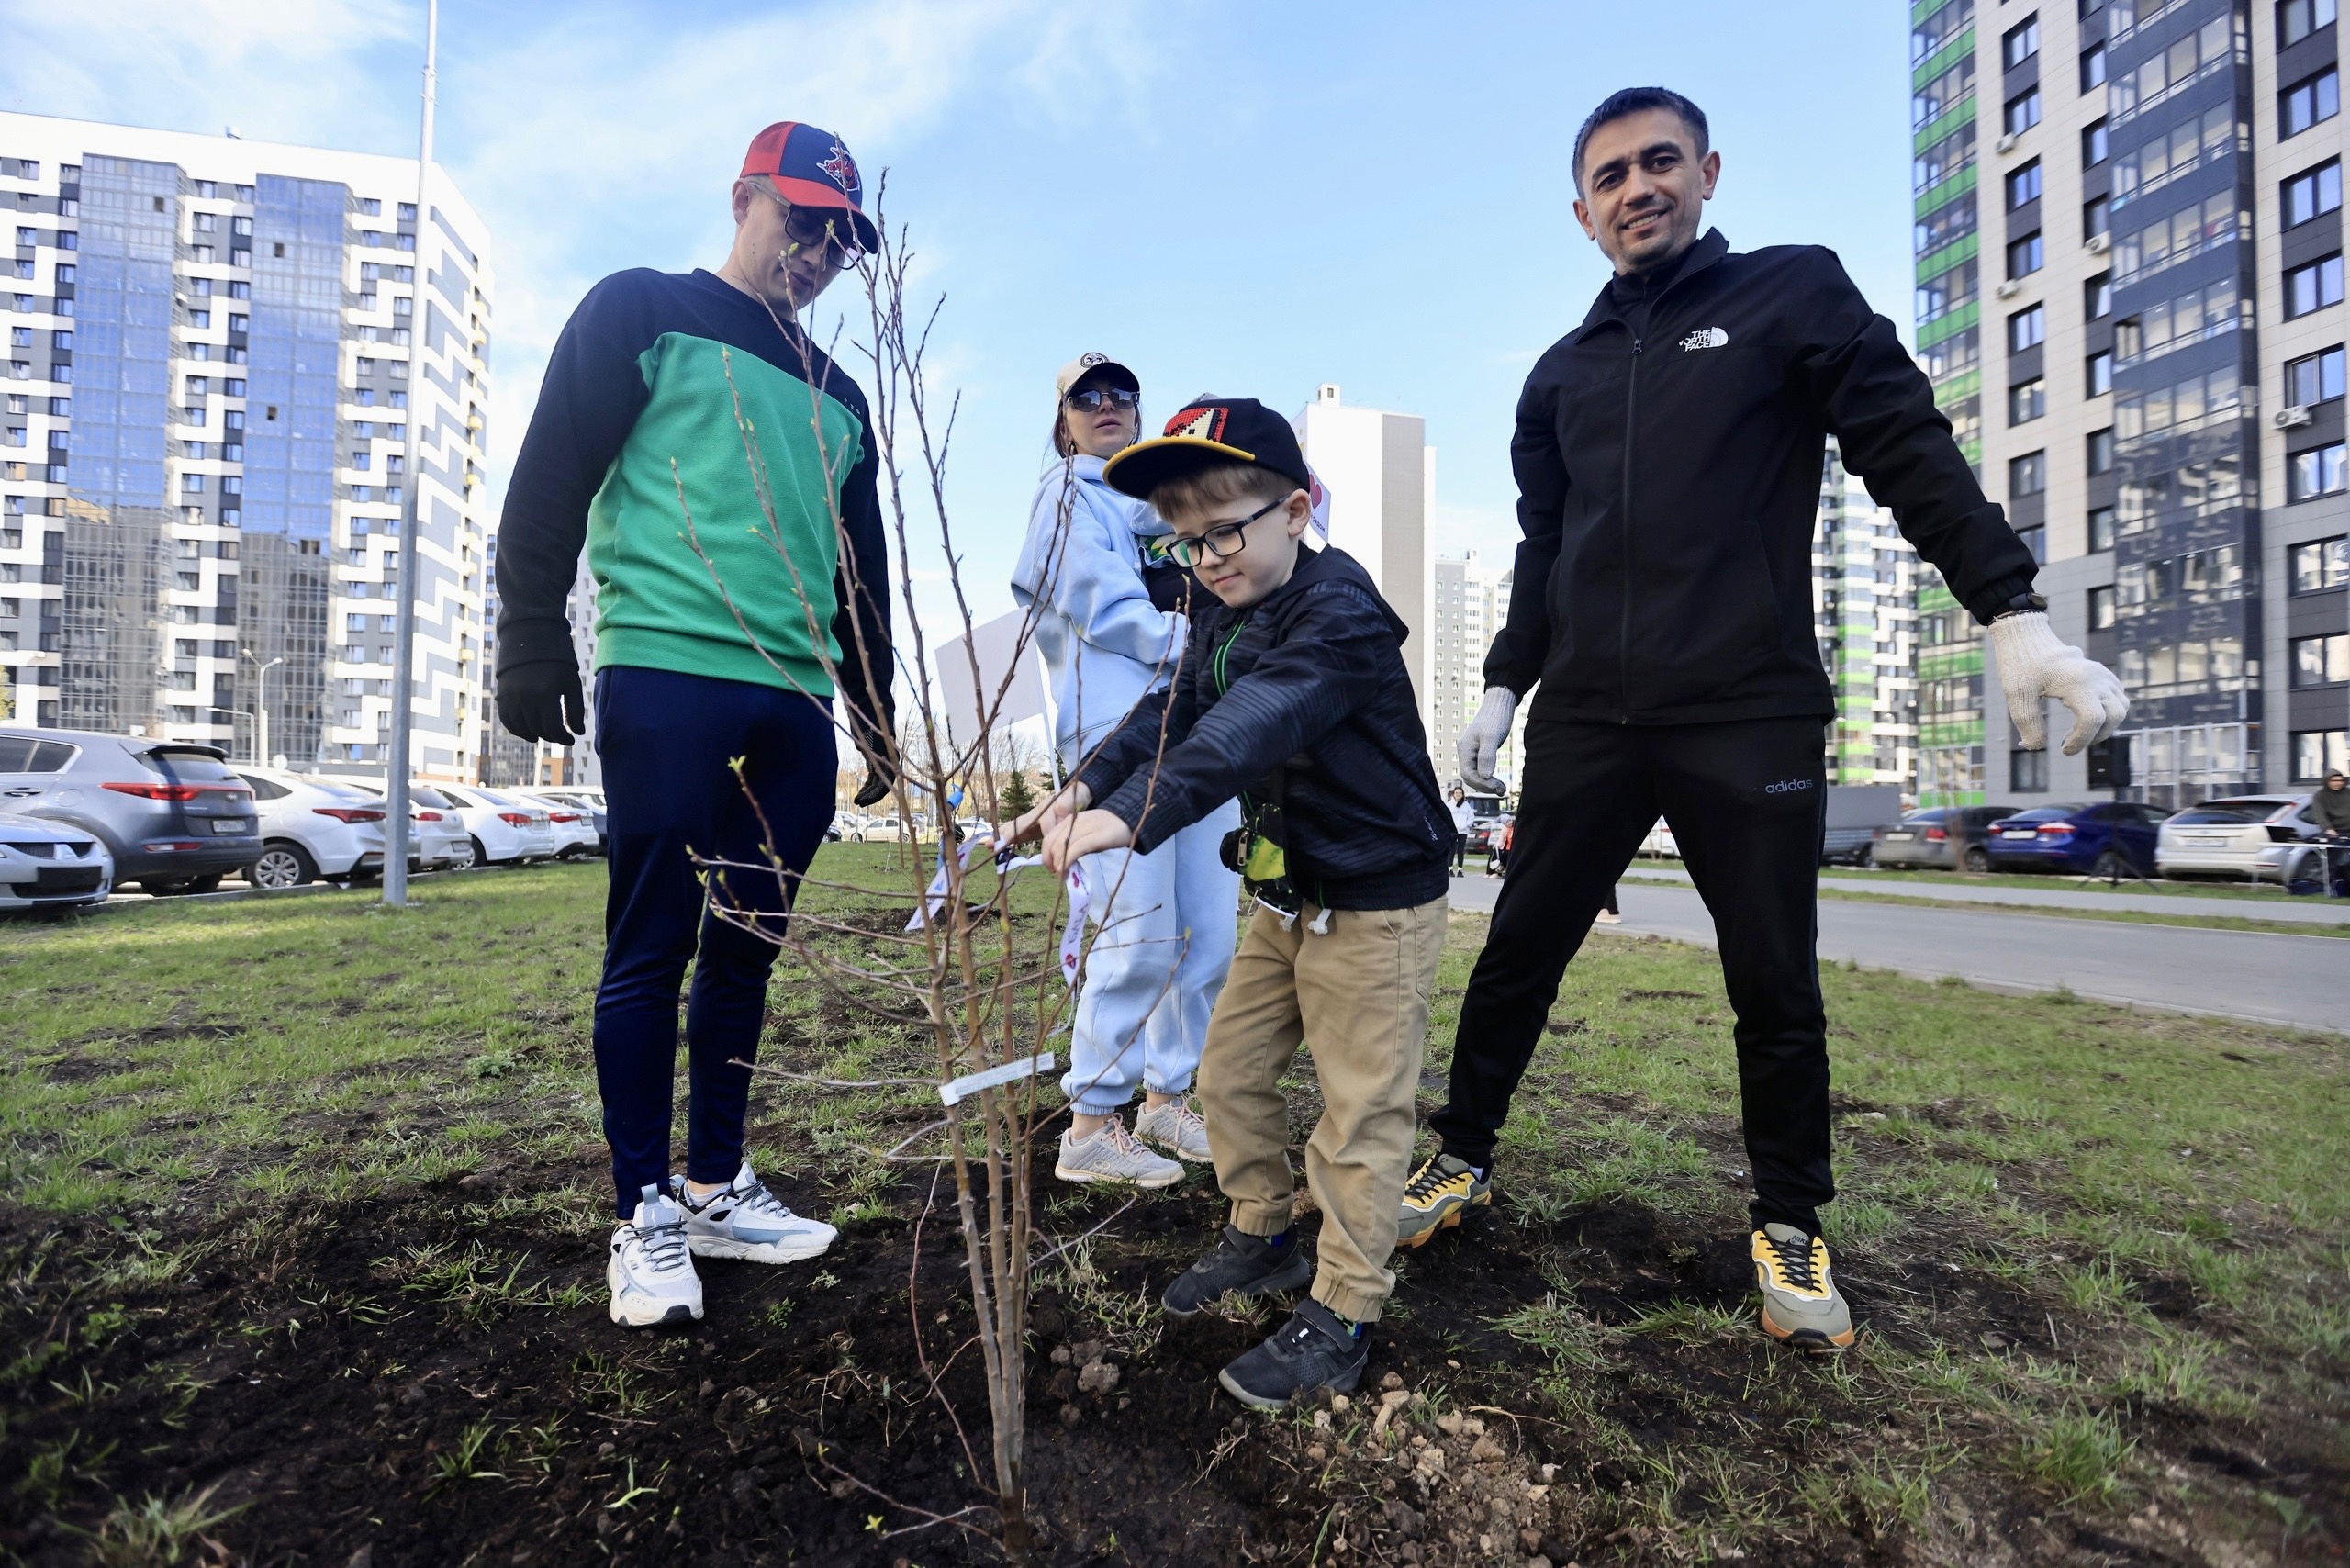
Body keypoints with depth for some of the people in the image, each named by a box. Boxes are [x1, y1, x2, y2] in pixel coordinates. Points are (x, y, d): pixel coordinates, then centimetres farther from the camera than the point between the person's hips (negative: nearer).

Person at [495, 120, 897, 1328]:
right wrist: (533, 645, -8)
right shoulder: (643, 313, 10)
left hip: (796, 708, 6)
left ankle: (715, 1186, 21)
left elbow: (860, 578, 24)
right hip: (667, 688, -5)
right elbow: (548, 481, 1)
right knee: (653, 950, -3)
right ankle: (644, 1214, 10)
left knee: (746, 950, 8)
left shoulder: (838, 398, 25)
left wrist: (875, 717, 19)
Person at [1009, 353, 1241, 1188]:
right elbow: (1107, 609, -6)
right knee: (1140, 932, -11)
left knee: (1210, 930, 5)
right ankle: (1091, 1124, 1)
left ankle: (1167, 1099, 18)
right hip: (1120, 733, -7)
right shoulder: (1067, 495, 9)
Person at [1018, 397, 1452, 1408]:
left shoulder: (1342, 613, -23)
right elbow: (1173, 711, 2)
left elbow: (1254, 728, -37)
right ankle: (1264, 1238, 37)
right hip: (1287, 896, 9)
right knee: (1230, 1071, 15)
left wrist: (1133, 817, -48)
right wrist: (1090, 784, -17)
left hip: (1377, 900, -8)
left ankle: (1343, 1315, 19)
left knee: (1358, 1110, 2)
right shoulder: (1222, 625, 6)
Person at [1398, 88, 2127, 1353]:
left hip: (1753, 715, -3)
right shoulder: (1561, 373, 19)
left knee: (1776, 989, 5)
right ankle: (1461, 1158, 21)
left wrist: (2013, 613, -9)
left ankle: (1788, 1228, 23)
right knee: (1517, 953, 4)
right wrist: (1504, 684, 12)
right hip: (1586, 722, 3)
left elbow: (1909, 451, 1)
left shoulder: (1793, 291, 9)